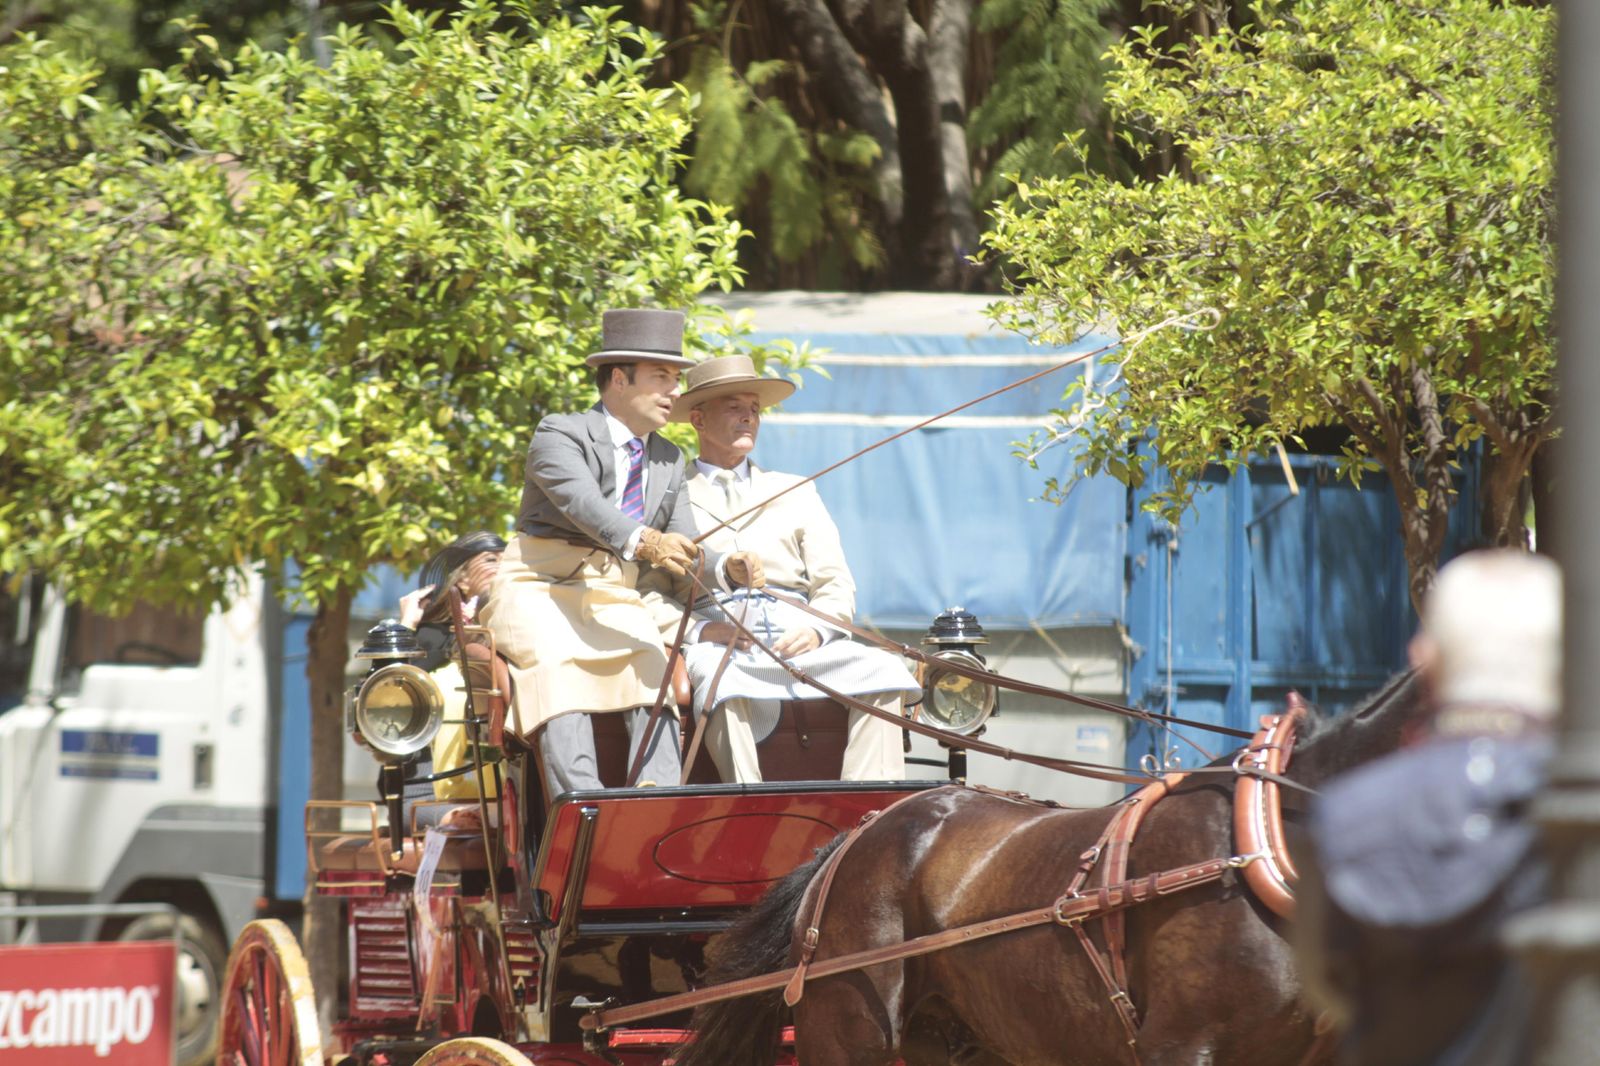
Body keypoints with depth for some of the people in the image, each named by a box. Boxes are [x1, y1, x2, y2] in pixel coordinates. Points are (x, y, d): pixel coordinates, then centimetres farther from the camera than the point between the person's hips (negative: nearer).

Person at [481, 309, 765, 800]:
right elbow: (583, 502, -24)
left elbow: (684, 550, 13)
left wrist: (726, 568, -11)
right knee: (560, 664, -33)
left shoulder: (668, 462, 19)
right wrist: (642, 541, -43)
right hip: (540, 590, -5)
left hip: (613, 598, 5)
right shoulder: (560, 434, -3)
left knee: (654, 665, -25)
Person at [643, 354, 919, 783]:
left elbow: (835, 586, 20)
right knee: (727, 686, -40)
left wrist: (816, 629, -3)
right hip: (716, 646, -3)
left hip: (796, 641, 3)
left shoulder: (794, 494, 29)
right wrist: (699, 631, -13)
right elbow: (647, 594, 7)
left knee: (882, 669, -27)